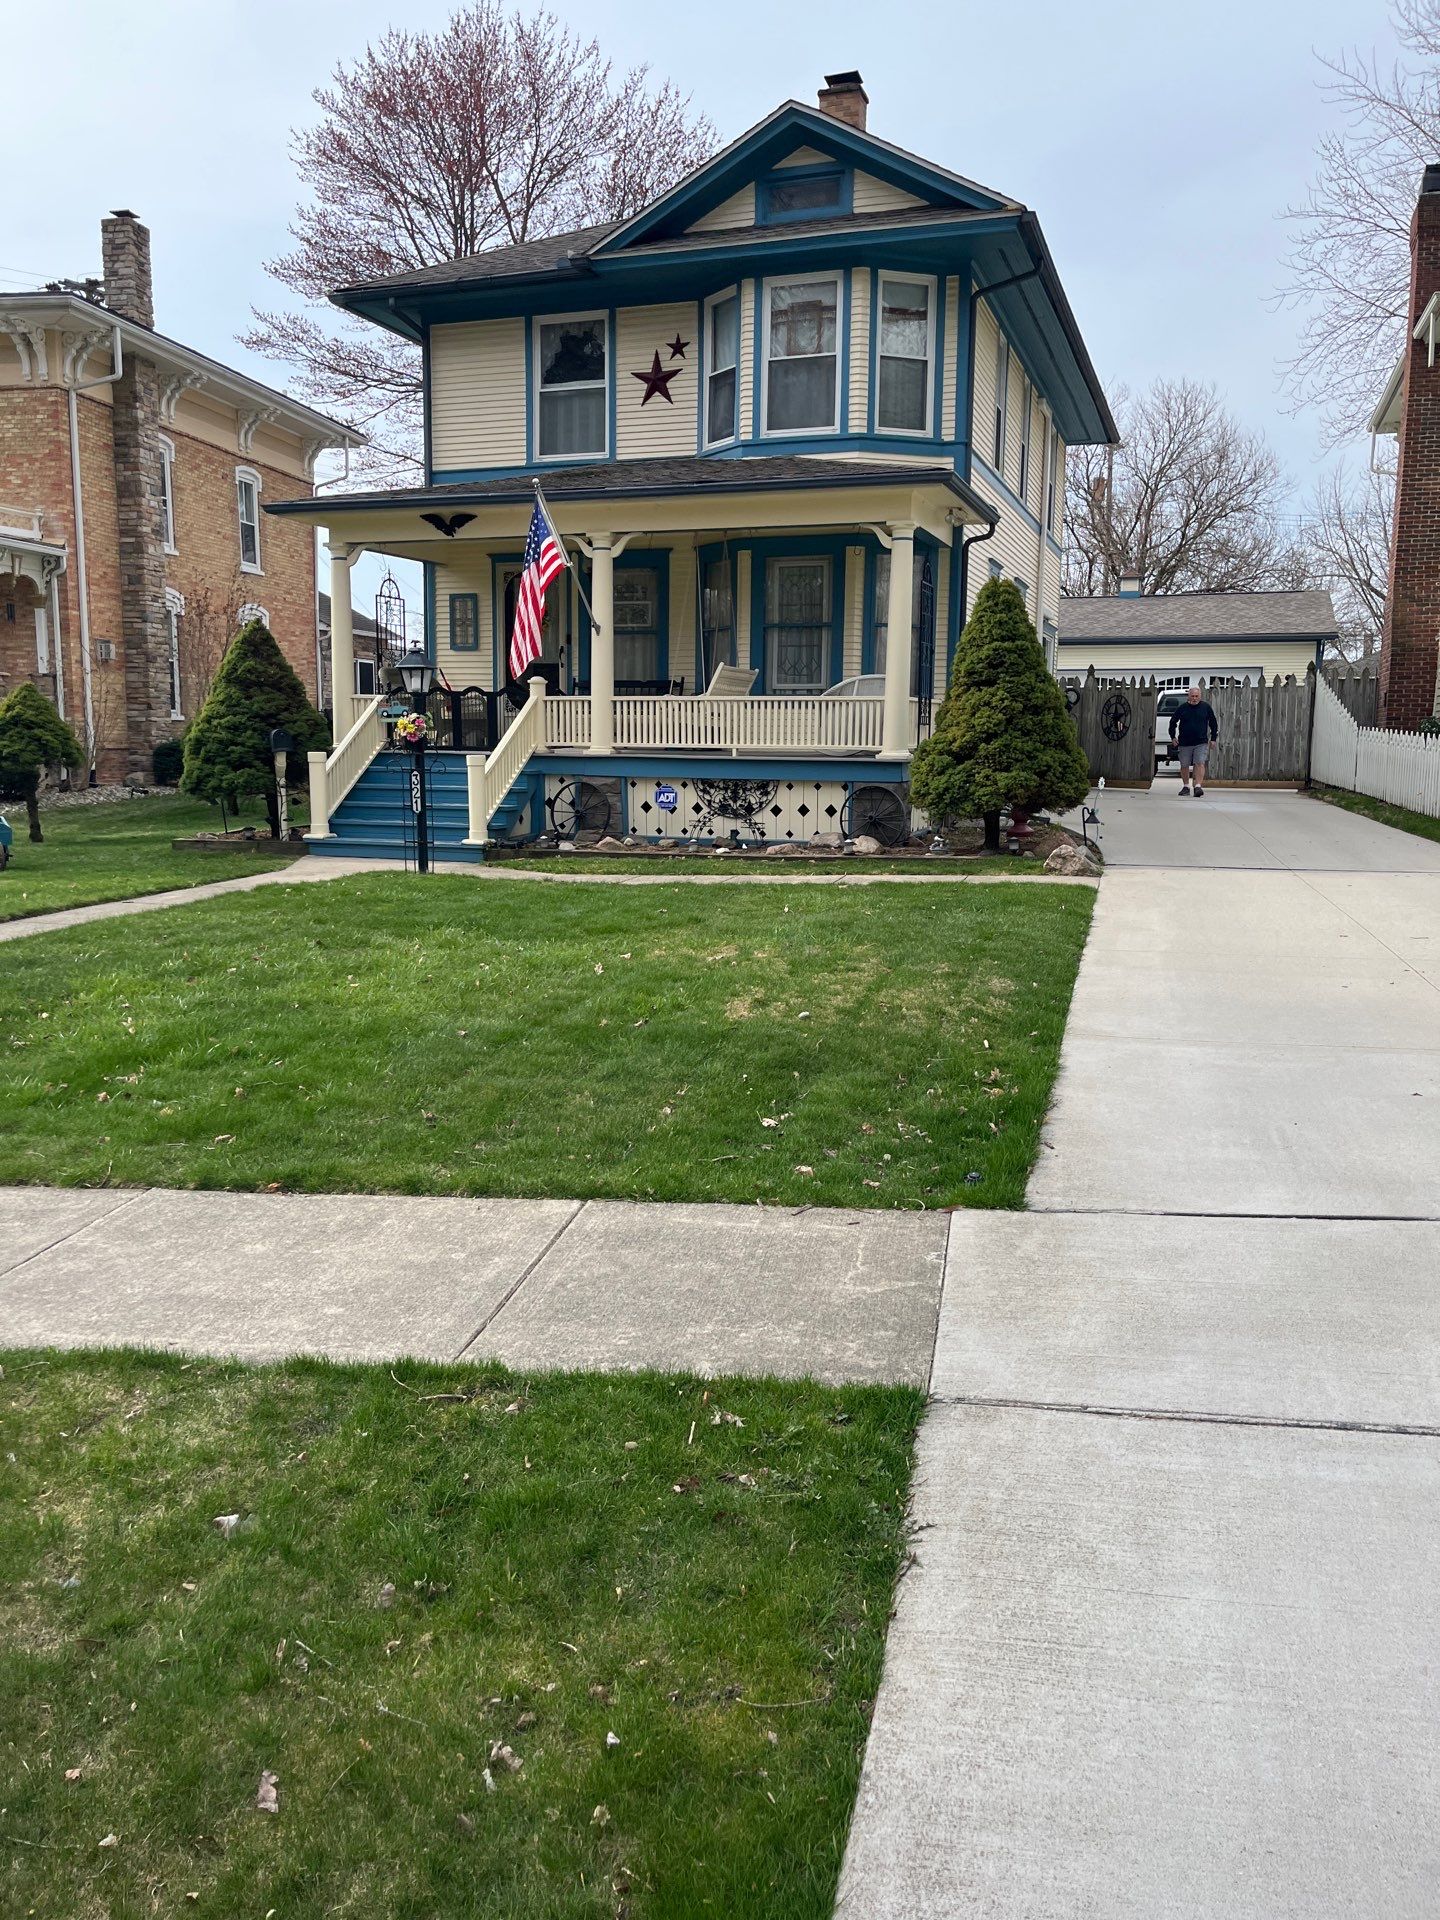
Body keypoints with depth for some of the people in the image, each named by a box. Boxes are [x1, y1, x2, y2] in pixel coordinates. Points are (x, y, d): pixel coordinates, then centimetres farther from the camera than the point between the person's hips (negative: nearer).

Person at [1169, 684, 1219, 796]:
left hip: (1201, 743, -1)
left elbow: (1213, 723, 12)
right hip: (1185, 743, 1)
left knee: (1200, 764, -13)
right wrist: (1173, 736, 9)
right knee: (1184, 765, 6)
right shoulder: (1182, 708, 2)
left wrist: (1213, 738, 8)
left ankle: (1198, 786, -16)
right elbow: (1173, 722, 14)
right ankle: (1185, 787, 21)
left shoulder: (1206, 707, 3)